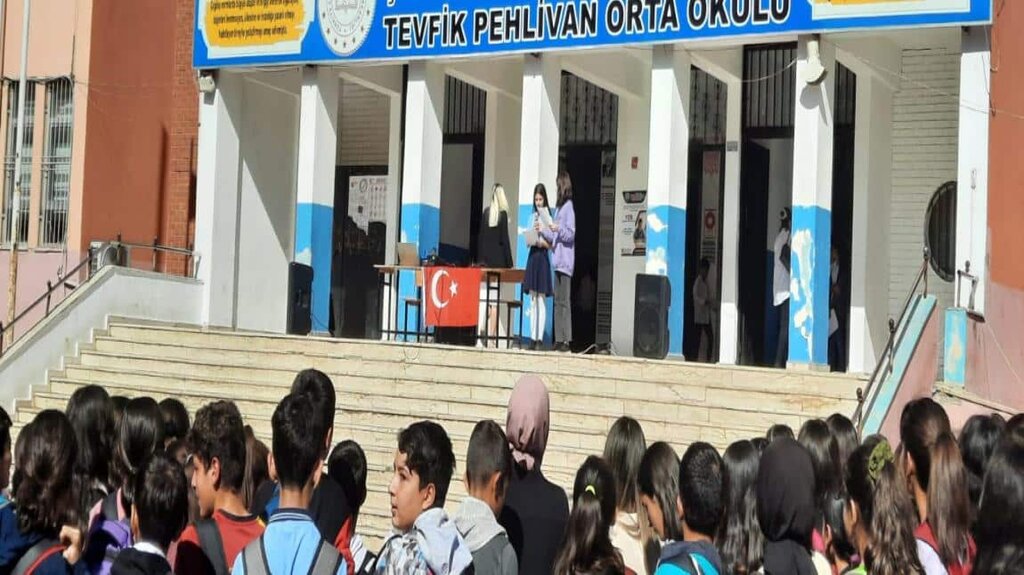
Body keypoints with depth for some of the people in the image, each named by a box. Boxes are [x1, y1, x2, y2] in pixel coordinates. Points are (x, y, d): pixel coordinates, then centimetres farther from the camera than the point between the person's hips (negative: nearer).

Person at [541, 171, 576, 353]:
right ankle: (559, 339, 10)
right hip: (558, 261, 9)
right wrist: (543, 232, 16)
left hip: (565, 261, -9)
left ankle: (566, 339, -10)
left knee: (564, 301, -10)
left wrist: (558, 229, -26)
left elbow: (571, 234, -14)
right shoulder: (560, 207, 19)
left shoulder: (569, 207, -8)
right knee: (558, 301, 8)